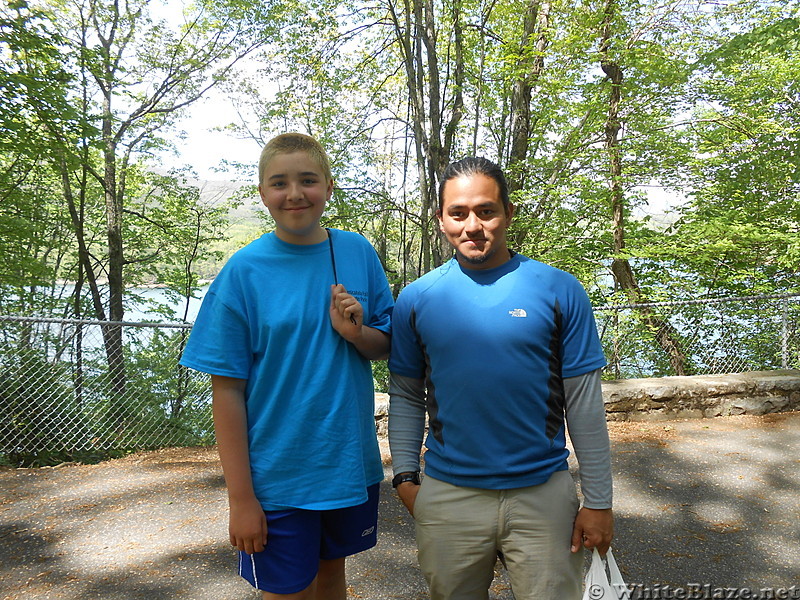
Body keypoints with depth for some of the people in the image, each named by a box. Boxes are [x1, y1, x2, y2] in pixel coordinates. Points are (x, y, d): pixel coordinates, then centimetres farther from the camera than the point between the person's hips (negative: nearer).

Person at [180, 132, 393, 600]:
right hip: (278, 477, -3)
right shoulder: (244, 272, -11)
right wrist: (241, 497, -11)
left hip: (352, 466, 4)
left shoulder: (358, 253, -2)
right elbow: (227, 390, -11)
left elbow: (387, 347, 6)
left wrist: (355, 332, -16)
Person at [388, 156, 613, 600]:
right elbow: (406, 396, 6)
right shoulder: (416, 298, -1)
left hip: (544, 493, -1)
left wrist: (597, 500, -2)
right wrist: (404, 476, -1)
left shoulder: (559, 291, -6)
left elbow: (584, 403, -3)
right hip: (447, 496, 1)